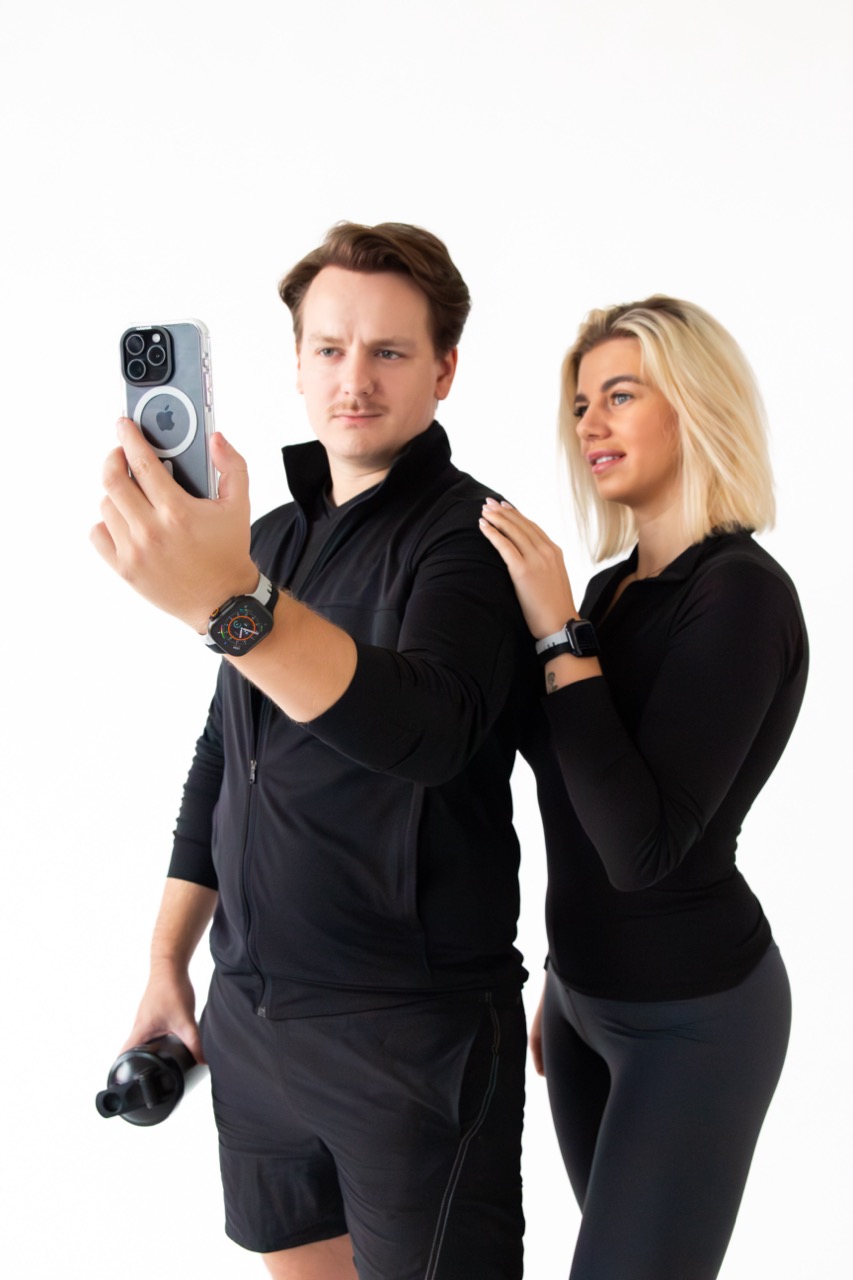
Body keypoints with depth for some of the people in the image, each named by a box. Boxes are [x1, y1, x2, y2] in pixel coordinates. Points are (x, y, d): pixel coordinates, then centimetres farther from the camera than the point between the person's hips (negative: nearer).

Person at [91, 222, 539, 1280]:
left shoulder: (469, 538, -13)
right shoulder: (270, 538, 9)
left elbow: (429, 728, -33)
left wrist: (233, 603, -47)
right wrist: (167, 963, 15)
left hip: (417, 1028, -6)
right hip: (250, 1014, 7)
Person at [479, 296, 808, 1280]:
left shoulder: (742, 593, -19)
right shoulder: (613, 584, 4)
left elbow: (645, 846, -27)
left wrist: (559, 636, -26)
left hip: (691, 1014, -8)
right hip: (588, 993, 8)